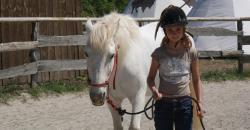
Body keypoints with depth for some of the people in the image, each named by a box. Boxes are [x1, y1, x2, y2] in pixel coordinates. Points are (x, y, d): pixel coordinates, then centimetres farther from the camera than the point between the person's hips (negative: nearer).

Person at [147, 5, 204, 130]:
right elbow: (151, 77, 2)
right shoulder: (159, 53, -6)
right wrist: (154, 90, -19)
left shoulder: (190, 52, -3)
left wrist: (199, 102, -4)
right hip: (163, 103, 0)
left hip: (184, 102, 0)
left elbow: (196, 80, 4)